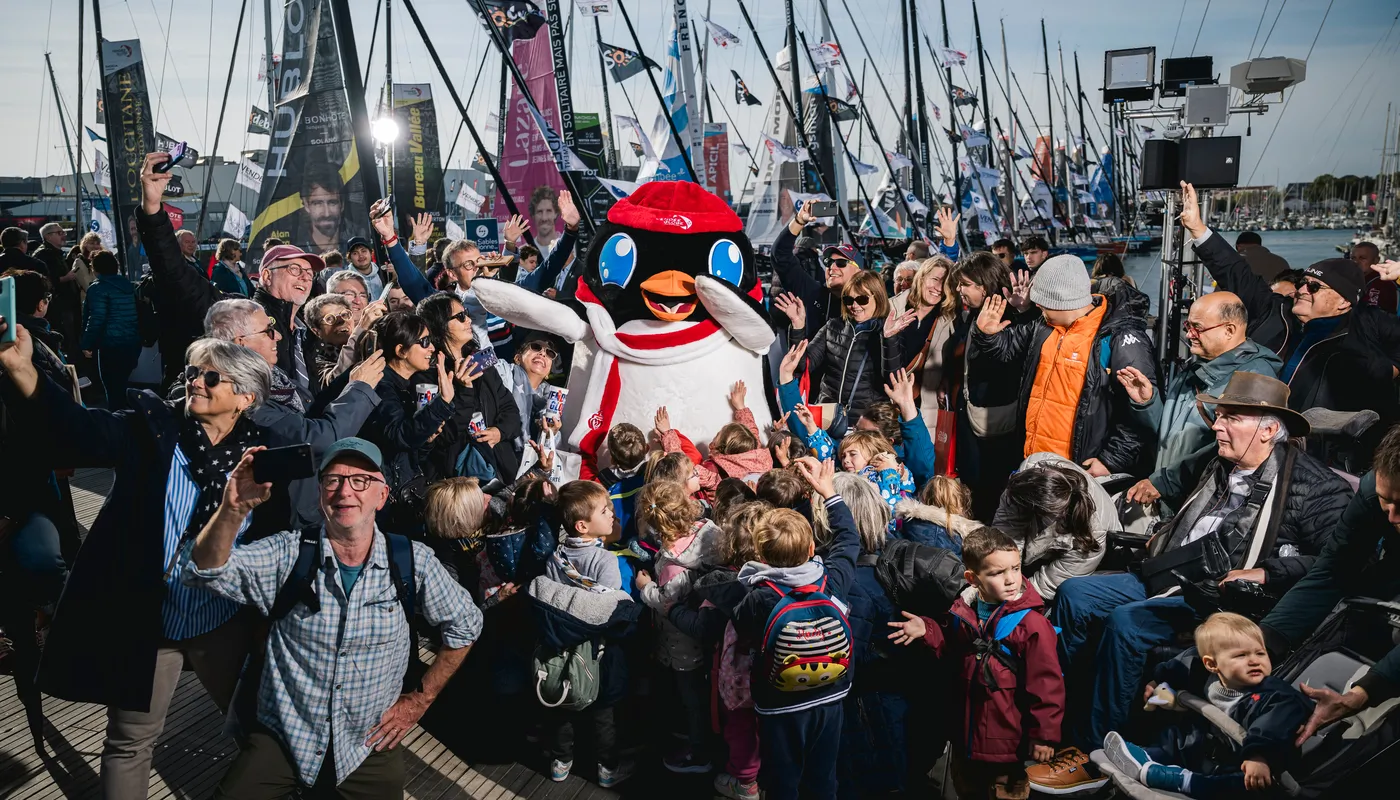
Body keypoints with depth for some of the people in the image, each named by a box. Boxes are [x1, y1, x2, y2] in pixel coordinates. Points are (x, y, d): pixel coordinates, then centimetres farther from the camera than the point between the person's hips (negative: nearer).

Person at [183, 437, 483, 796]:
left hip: (371, 748, 0)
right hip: (282, 739, 0)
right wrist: (232, 509, -36)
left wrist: (420, 699, 5)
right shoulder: (288, 553, -7)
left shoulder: (412, 561, -7)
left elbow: (465, 624, 4)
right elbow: (204, 573, -19)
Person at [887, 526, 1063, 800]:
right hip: (967, 730, 6)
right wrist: (928, 631, -2)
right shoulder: (964, 610, -3)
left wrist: (1044, 734, -14)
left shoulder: (1031, 623, -22)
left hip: (1008, 741, -6)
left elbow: (1046, 683, -18)